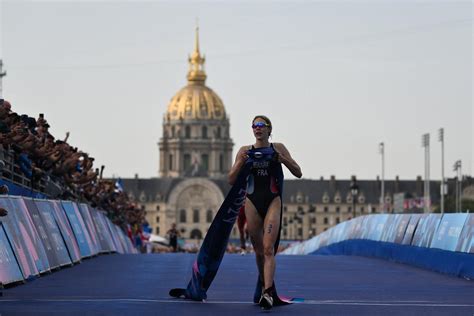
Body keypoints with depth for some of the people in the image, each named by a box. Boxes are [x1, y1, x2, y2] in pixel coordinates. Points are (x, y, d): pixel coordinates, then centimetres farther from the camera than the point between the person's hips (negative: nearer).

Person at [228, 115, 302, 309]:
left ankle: (268, 293, -23)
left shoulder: (278, 148, 5)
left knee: (268, 249, -15)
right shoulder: (245, 151, 7)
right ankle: (267, 286, 25)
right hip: (252, 202, 2)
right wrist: (241, 161, -11)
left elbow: (298, 173, 5)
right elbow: (231, 180, 5)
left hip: (273, 201, -2)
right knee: (258, 251, 9)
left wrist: (283, 159, -11)